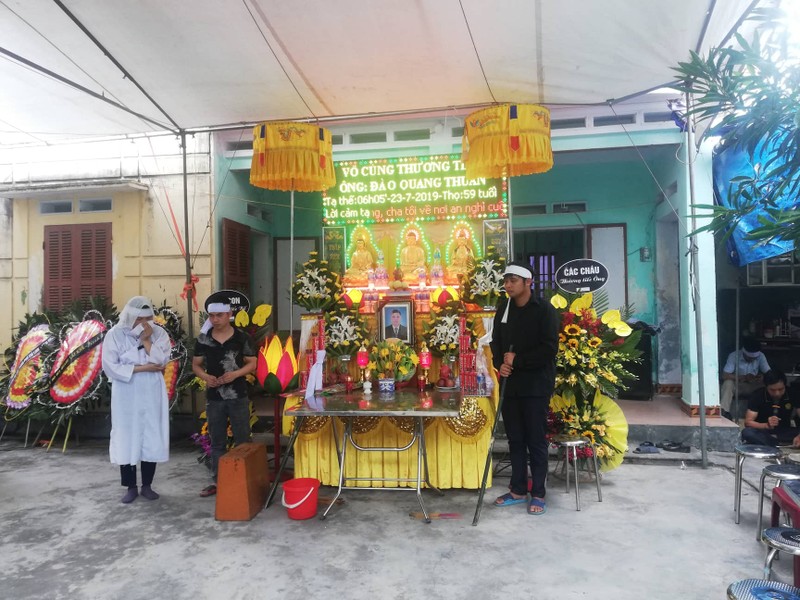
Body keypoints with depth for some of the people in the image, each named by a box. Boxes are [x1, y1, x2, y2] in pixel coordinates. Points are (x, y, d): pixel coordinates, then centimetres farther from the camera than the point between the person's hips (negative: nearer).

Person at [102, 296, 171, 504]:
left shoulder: (159, 333, 0)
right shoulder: (115, 334, -5)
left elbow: (161, 361, -11)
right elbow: (111, 367, -12)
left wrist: (146, 340, -15)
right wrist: (142, 368, -15)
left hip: (152, 395, 2)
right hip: (126, 396, -1)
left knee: (152, 439, 5)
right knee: (126, 440, 3)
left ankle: (147, 485, 19)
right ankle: (131, 487, 17)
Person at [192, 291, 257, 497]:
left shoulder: (242, 338, -6)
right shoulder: (203, 339, 1)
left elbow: (252, 363, -1)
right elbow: (196, 364, 8)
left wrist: (235, 374, -19)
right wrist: (205, 376, -12)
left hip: (238, 397, -2)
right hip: (214, 398, 3)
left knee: (242, 441, 4)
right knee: (216, 441, 12)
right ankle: (217, 481, 22)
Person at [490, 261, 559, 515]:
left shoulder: (544, 310, -8)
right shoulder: (503, 310, 11)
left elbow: (549, 349, -15)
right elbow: (496, 343, 14)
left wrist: (517, 360, -16)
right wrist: (500, 364, -5)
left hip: (536, 385, -5)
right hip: (511, 385, 6)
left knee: (536, 441, 1)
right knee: (515, 440, 12)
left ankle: (538, 495, 13)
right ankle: (518, 490, 25)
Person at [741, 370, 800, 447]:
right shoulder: (757, 396, -16)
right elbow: (748, 422, -18)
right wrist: (767, 425, -37)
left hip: (784, 431, 2)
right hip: (763, 431, -2)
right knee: (746, 432, -34)